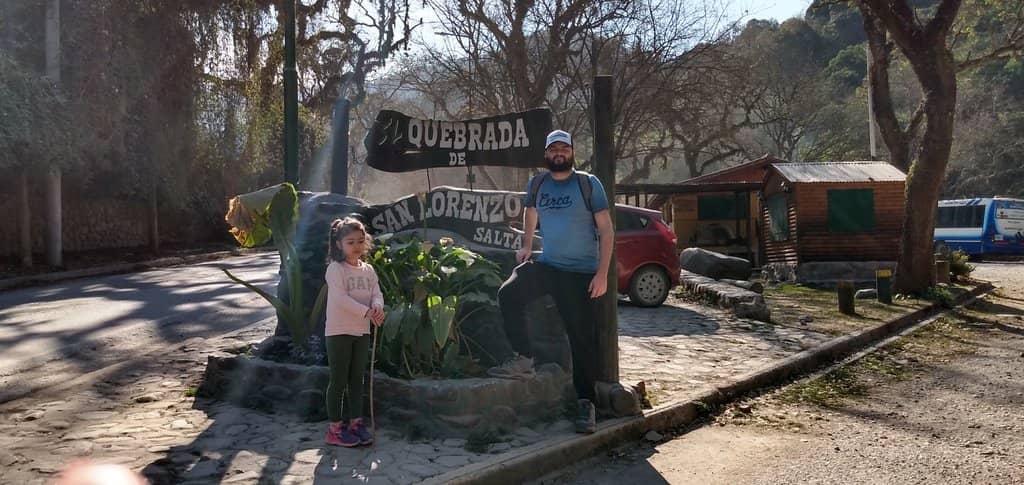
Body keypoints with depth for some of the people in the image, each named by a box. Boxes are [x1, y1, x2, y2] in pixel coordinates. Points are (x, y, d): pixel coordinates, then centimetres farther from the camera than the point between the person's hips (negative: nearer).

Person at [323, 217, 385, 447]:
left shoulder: (368, 270, 8)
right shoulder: (335, 269, -12)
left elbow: (376, 293, 2)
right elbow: (340, 298, -22)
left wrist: (378, 306, -21)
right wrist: (367, 312, -25)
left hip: (362, 331, 6)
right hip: (339, 332, -6)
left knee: (357, 379, 13)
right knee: (338, 381, 1)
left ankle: (355, 423, 22)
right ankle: (335, 427, 8)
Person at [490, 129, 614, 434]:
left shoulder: (588, 184, -7)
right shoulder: (536, 185, 5)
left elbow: (606, 231, -8)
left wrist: (602, 274, -16)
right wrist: (527, 246, 12)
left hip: (581, 273, -4)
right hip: (546, 265, 4)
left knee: (582, 336, -2)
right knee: (508, 294, -19)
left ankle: (585, 402, 8)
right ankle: (523, 360, -7)